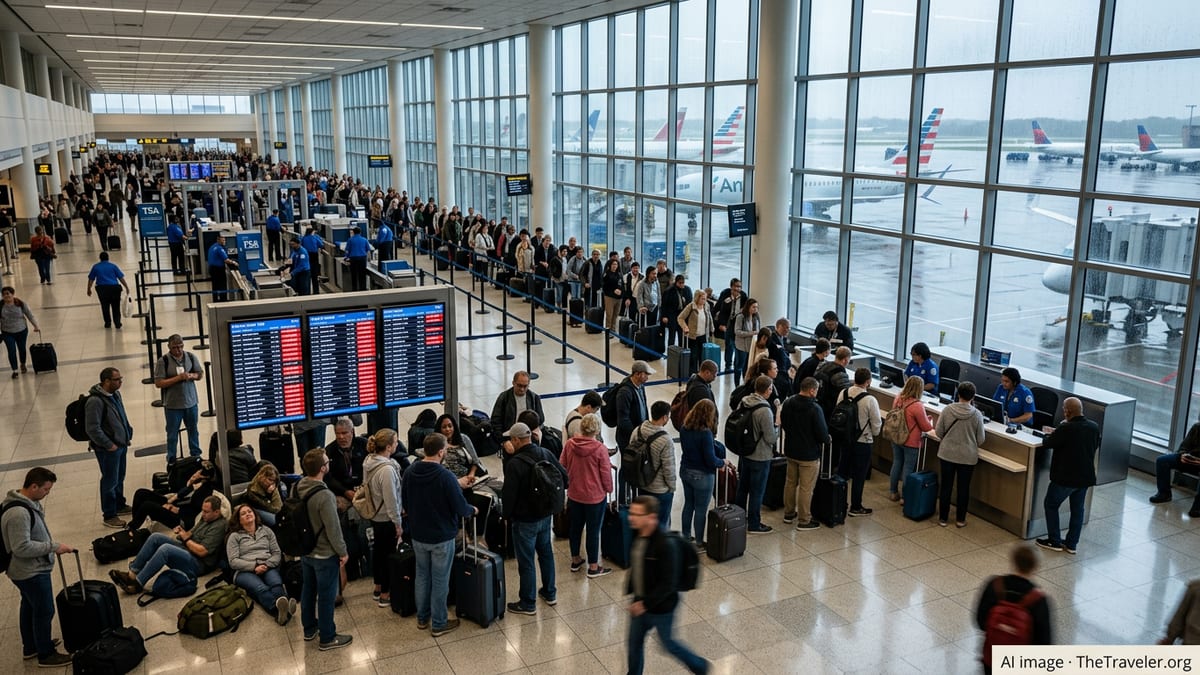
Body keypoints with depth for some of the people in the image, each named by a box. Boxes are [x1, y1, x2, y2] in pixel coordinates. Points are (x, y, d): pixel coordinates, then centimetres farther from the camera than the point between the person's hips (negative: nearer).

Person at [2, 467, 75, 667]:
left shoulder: (29, 502, 1)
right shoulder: (18, 513, -31)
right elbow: (22, 548, -31)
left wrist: (52, 546, 16)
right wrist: (54, 547, -26)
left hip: (28, 570, 10)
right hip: (31, 572, -10)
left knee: (29, 607, 23)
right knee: (44, 611, 4)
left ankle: (30, 646, 40)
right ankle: (46, 654, 18)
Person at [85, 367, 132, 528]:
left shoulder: (115, 394, 5)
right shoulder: (95, 401, -24)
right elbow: (93, 429, -25)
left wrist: (128, 433, 12)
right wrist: (109, 445, -20)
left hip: (121, 444, 9)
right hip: (108, 449, -9)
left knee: (120, 478, 22)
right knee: (110, 481, 1)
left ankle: (120, 505, 39)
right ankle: (109, 516, 12)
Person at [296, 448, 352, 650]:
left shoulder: (297, 489, -8)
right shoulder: (325, 496, -31)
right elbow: (333, 529, -24)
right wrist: (343, 552, -11)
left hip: (305, 551, 8)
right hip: (325, 555, -8)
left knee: (308, 591, 23)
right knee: (326, 596, 7)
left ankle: (309, 629, 40)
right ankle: (328, 638, 21)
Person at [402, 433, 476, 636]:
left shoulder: (409, 473, -6)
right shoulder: (445, 477, -25)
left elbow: (405, 504, 7)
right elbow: (460, 508, -20)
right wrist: (473, 510, 2)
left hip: (418, 535, 6)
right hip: (442, 537, -6)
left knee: (422, 576, 21)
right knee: (440, 580, 9)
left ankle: (422, 618, 35)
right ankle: (439, 624, 21)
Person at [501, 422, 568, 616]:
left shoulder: (514, 464, -24)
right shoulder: (546, 455, -4)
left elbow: (509, 495, -20)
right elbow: (564, 478, 2)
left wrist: (506, 515, -2)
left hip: (525, 520, -7)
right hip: (546, 515, 7)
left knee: (526, 561, 6)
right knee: (546, 552, 23)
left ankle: (528, 604, 17)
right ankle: (550, 593, 37)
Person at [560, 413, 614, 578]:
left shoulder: (569, 444, -9)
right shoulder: (600, 449, -21)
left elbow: (563, 468, 3)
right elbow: (606, 473, -13)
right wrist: (608, 489, 5)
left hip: (574, 494, 4)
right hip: (595, 496, -4)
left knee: (575, 527, 20)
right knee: (593, 530, 7)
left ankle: (575, 561, 34)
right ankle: (593, 567, 17)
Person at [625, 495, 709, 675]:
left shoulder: (665, 545, -29)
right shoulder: (638, 536, -6)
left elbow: (668, 584, -26)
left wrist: (646, 604, -23)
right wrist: (631, 591, 13)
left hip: (661, 608, -6)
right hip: (640, 603, 6)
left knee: (668, 644, 16)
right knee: (634, 645, 15)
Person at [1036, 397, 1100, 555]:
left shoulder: (1066, 428, -23)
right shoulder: (1094, 427, -2)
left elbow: (1047, 444, -14)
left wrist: (1054, 433, 6)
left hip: (1065, 477, -6)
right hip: (1085, 476, 6)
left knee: (1051, 505, 11)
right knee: (1077, 509, 16)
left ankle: (1054, 541, 14)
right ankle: (1071, 544, 22)